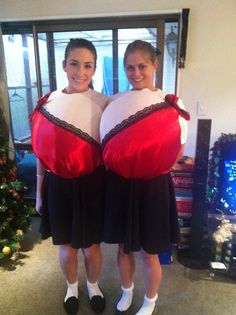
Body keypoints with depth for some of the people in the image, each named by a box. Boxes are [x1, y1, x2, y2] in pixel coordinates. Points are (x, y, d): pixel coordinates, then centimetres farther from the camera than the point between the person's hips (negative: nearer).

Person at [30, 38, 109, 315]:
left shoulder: (103, 104, -7)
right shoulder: (47, 103, -3)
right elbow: (42, 154, 2)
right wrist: (39, 193, 8)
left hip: (92, 185, -1)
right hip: (59, 186, 1)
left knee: (91, 246, 15)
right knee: (66, 246, 18)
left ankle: (93, 286, 47)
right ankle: (72, 287, 49)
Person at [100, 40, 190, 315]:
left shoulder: (171, 104, -7)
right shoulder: (115, 102, 1)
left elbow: (178, 151, -2)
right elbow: (107, 146, 10)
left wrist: (149, 168, -12)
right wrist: (118, 168, -4)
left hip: (153, 187, -2)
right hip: (119, 185, 3)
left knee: (149, 253, 13)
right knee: (124, 247, 20)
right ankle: (126, 293, 48)